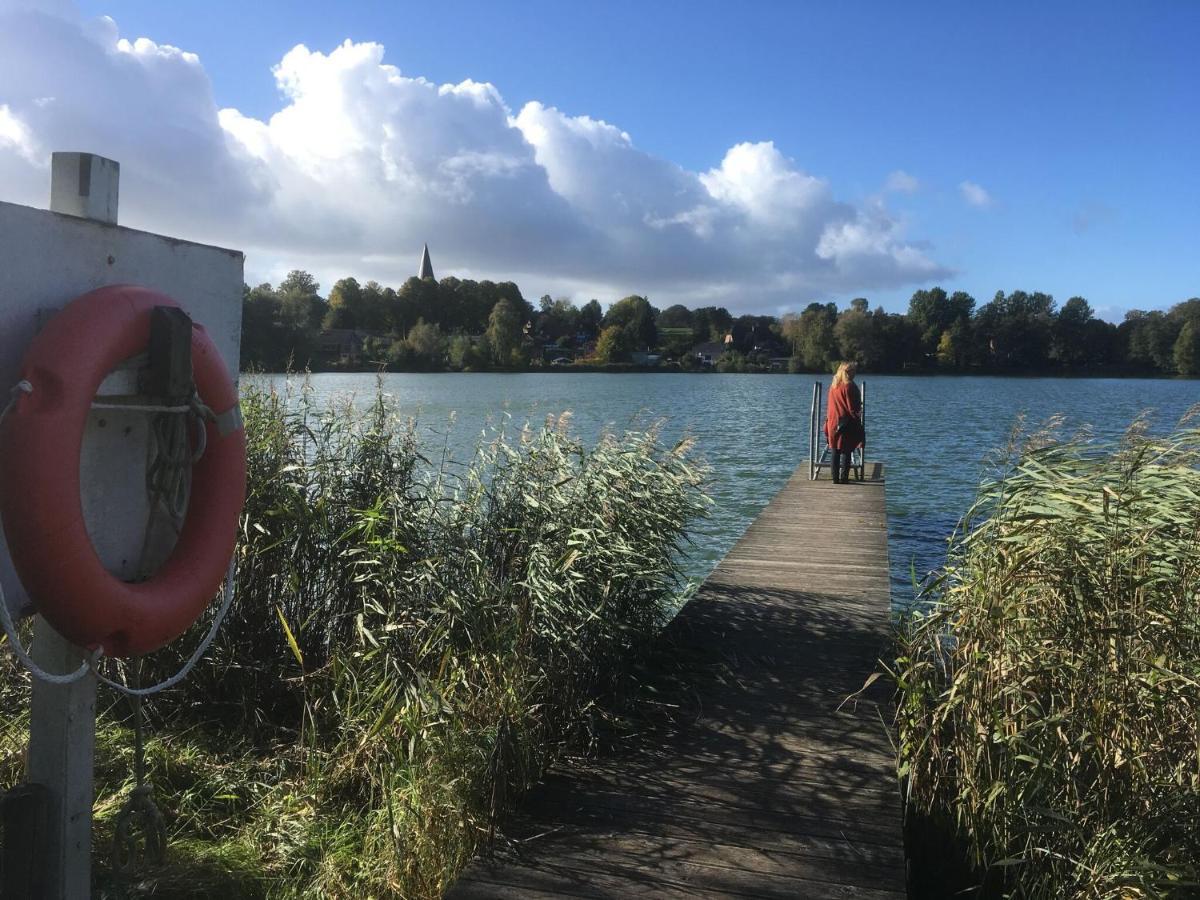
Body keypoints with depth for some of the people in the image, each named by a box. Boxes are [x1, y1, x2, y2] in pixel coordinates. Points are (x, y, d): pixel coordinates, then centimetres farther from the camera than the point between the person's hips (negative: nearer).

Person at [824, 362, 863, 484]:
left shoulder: (833, 386, 7)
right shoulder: (849, 386, -12)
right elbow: (852, 408, -11)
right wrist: (858, 421, -3)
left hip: (833, 423, 6)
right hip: (847, 424, -6)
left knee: (835, 452, 8)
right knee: (846, 452, 1)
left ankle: (835, 478, 9)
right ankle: (843, 478, 0)